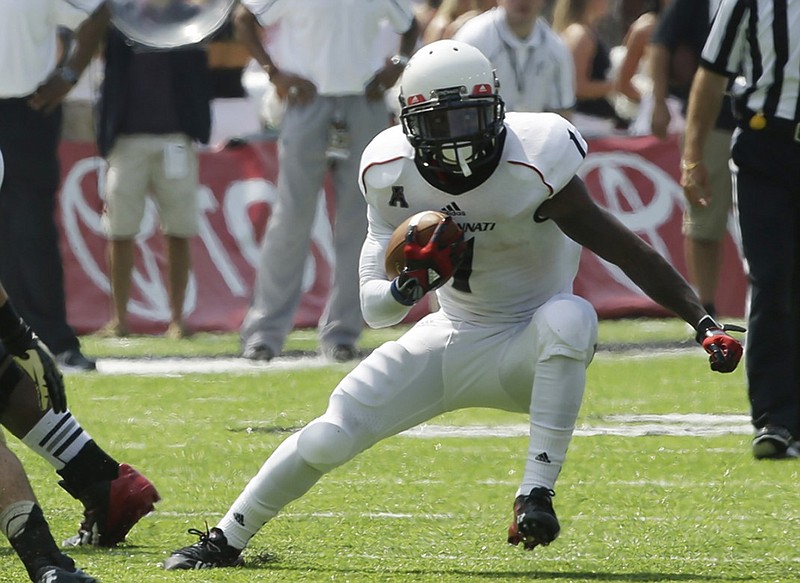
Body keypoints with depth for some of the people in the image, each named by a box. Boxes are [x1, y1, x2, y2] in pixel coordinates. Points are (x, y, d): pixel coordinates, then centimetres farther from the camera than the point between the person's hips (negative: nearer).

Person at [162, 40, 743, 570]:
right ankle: (225, 540, 14)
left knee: (569, 317, -38)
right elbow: (375, 307, -7)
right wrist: (412, 284, -31)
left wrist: (705, 322, -29)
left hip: (530, 350, -3)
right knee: (333, 433, -6)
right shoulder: (394, 174, -10)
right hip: (454, 337, 3)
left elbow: (629, 251, -23)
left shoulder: (533, 165, -24)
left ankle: (537, 491, -35)